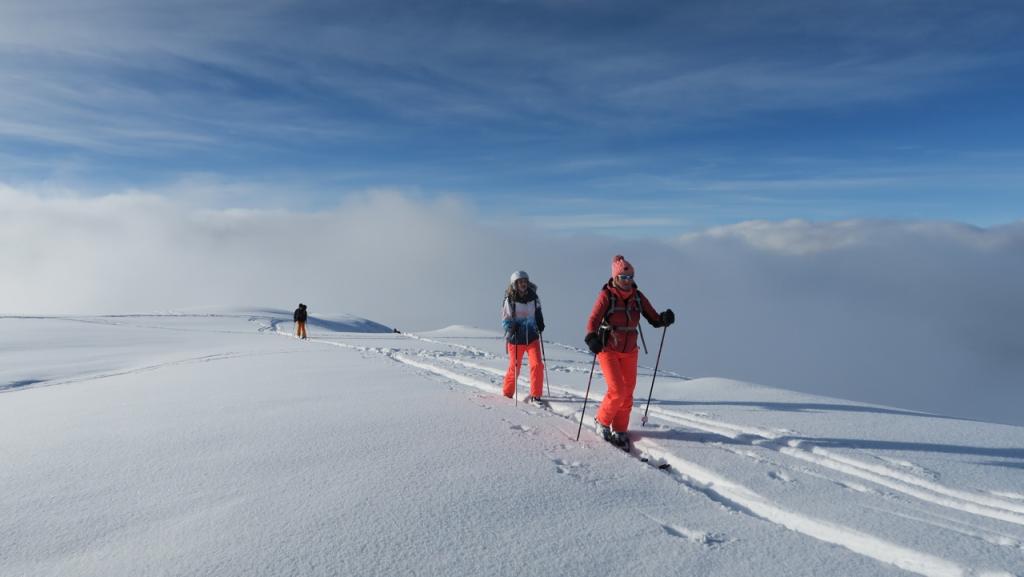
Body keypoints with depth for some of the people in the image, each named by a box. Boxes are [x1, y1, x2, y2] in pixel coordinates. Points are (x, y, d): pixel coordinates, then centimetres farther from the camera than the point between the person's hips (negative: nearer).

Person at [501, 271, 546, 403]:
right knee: (514, 369, 7)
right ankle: (507, 394, 31)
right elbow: (505, 319, -4)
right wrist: (511, 328, -22)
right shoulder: (509, 299, -9)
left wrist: (540, 324, 6)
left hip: (532, 337, 3)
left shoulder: (533, 297, 2)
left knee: (537, 365, -11)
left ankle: (535, 396, 3)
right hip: (516, 339, -3)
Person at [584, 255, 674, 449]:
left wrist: (664, 319, -20)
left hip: (629, 351, 5)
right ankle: (602, 422, 13)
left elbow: (654, 319, 3)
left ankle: (619, 431, 24)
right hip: (608, 350, -4)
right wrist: (591, 338, -40)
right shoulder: (606, 295, -11)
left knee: (628, 394, 7)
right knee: (617, 391, -13)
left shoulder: (637, 297, 2)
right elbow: (593, 319, -22)